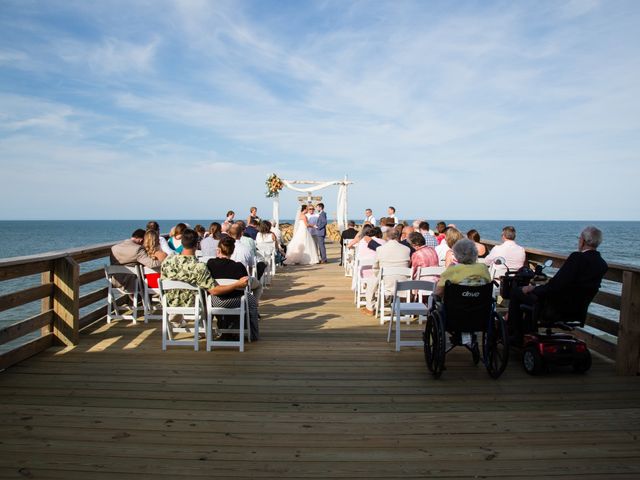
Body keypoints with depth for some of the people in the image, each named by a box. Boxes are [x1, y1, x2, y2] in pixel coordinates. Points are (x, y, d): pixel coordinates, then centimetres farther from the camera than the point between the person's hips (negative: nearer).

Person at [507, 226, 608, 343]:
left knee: (516, 292, 6)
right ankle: (528, 332, 38)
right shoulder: (603, 264, 2)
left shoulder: (578, 257, -22)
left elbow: (556, 286, -24)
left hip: (558, 309, -9)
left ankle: (515, 336, 15)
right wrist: (554, 280, 19)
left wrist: (532, 289, -10)